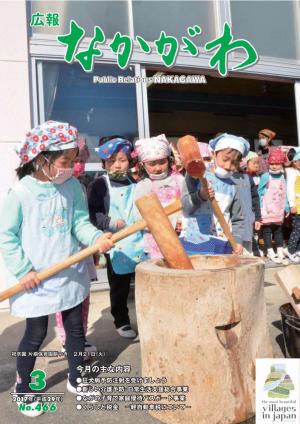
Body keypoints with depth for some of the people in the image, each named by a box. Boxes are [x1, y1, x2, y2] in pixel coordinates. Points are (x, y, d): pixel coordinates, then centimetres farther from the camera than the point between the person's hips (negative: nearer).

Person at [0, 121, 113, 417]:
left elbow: (80, 223, -3)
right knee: (36, 334, 9)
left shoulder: (72, 186, -3)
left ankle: (76, 380, 38)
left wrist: (97, 238, -23)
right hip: (36, 278, -4)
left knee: (76, 327, 15)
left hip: (70, 273, 4)